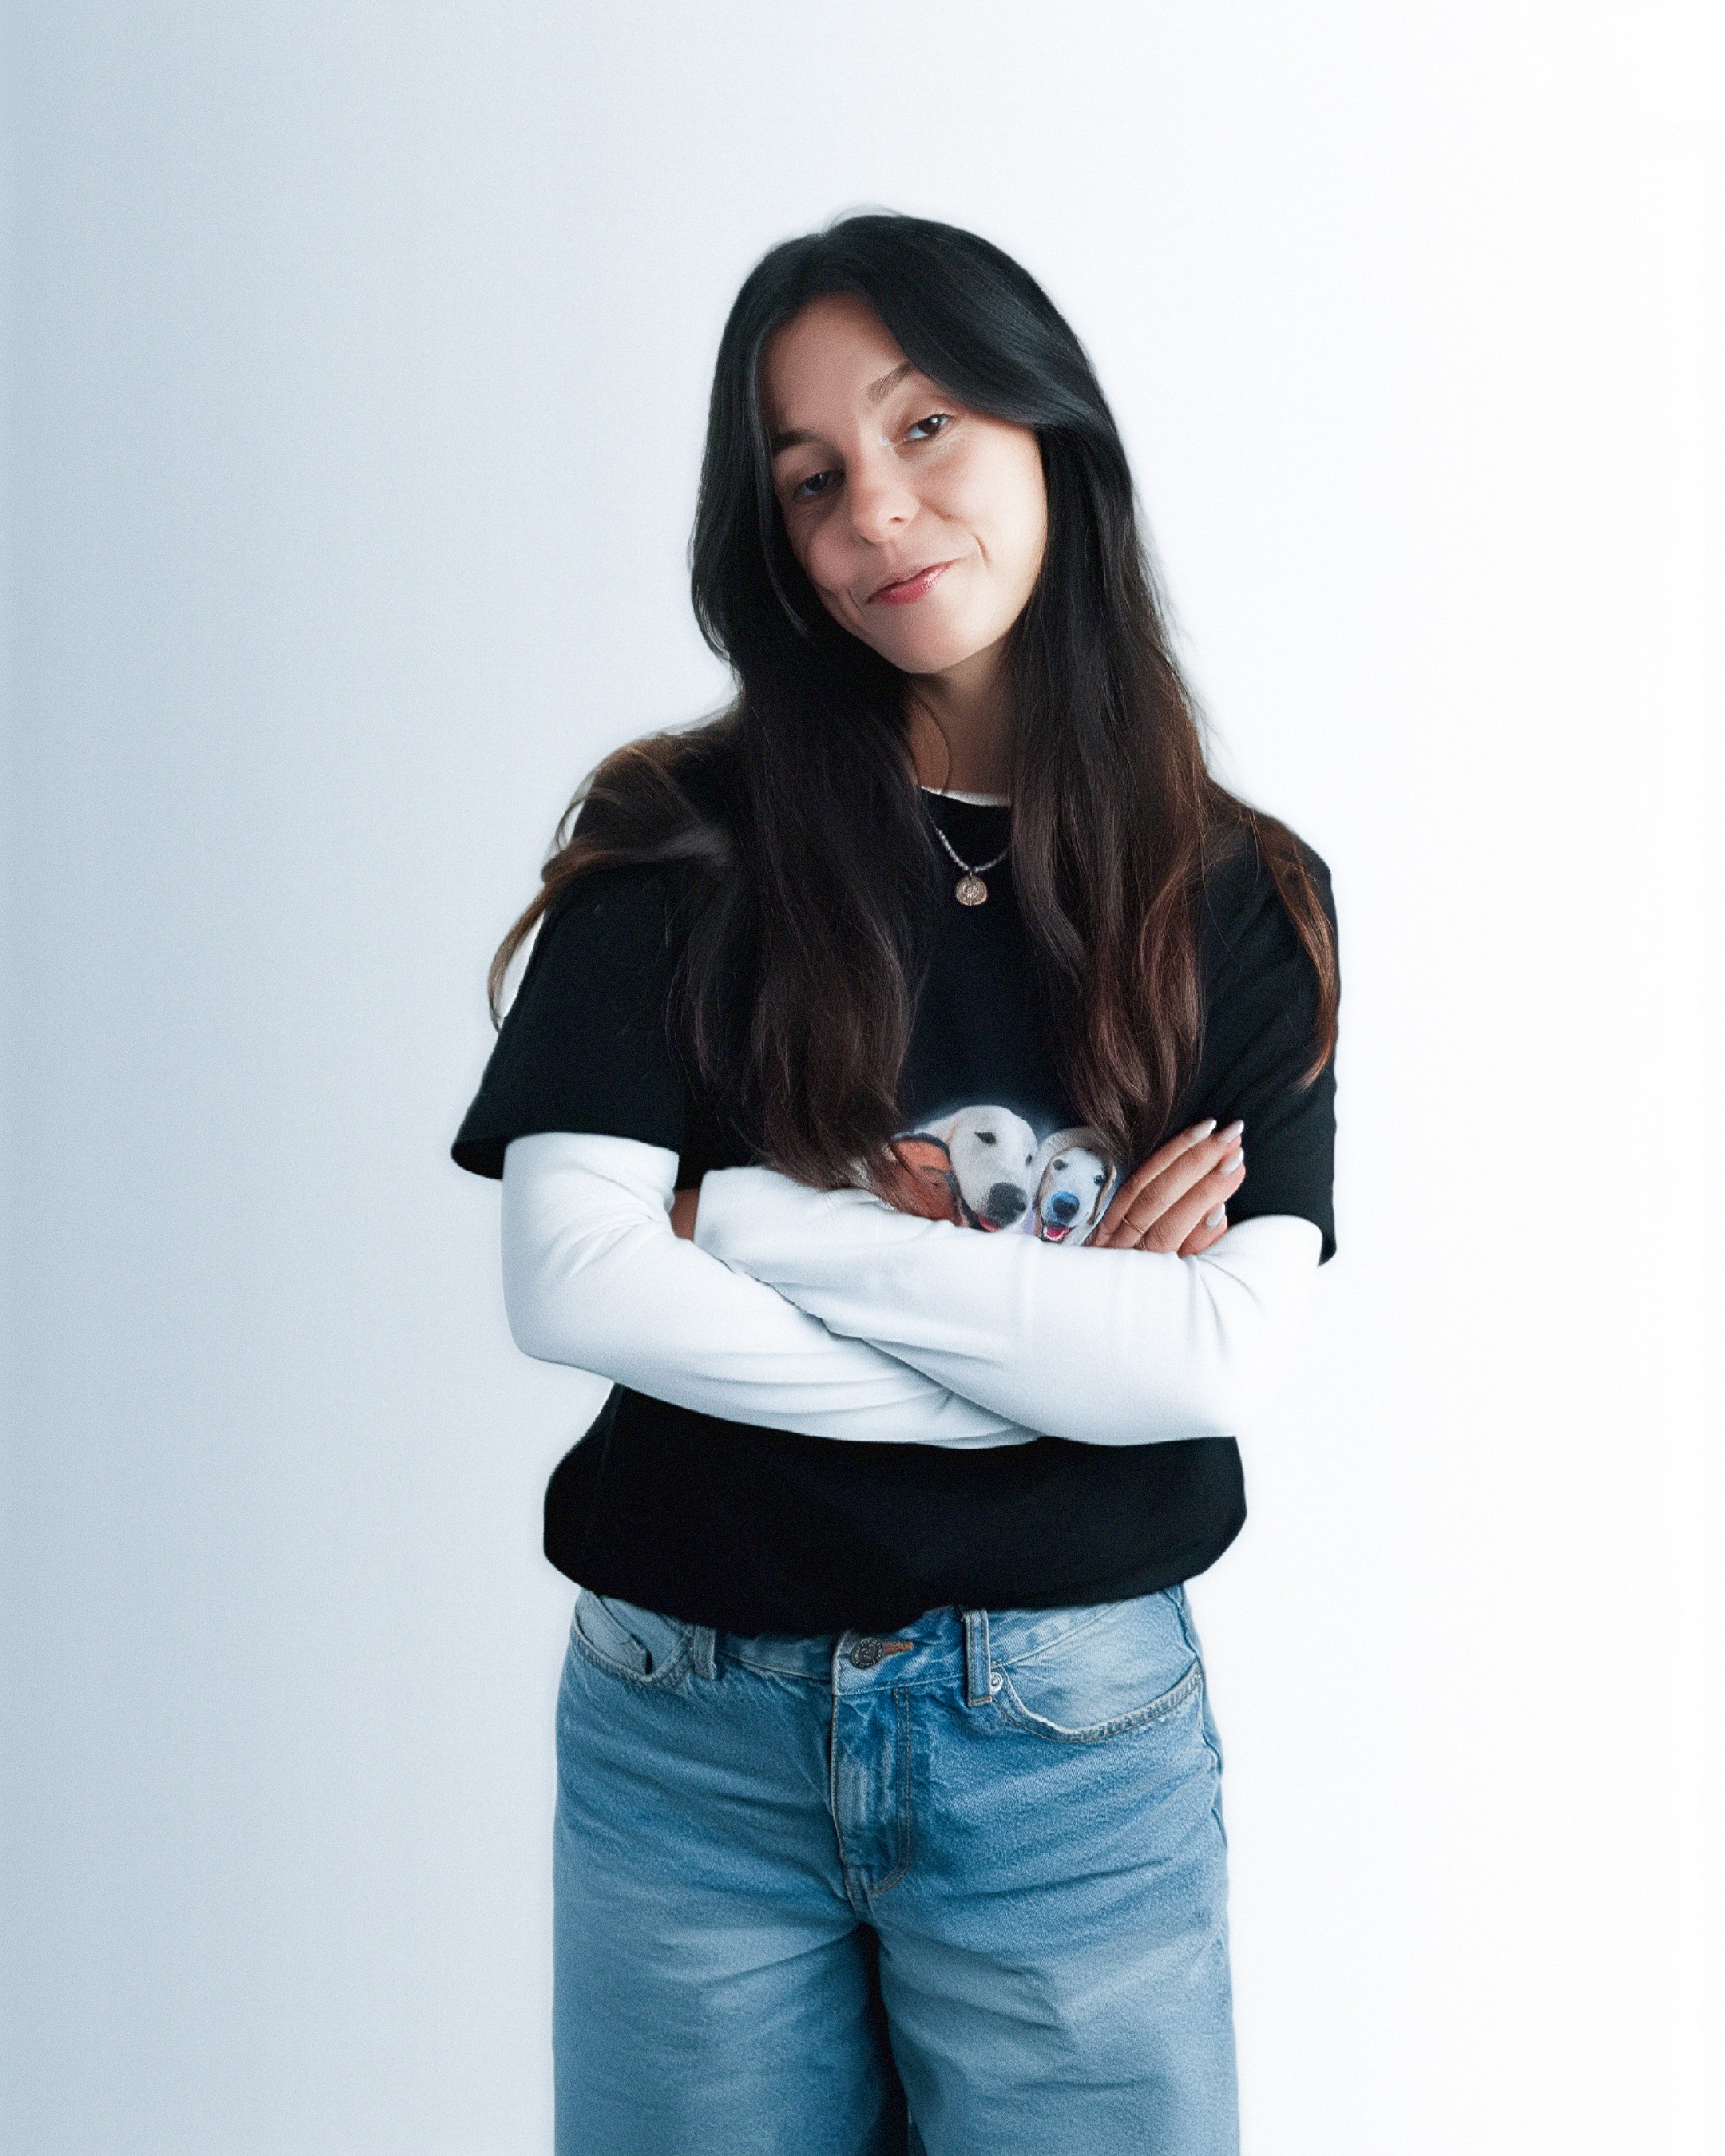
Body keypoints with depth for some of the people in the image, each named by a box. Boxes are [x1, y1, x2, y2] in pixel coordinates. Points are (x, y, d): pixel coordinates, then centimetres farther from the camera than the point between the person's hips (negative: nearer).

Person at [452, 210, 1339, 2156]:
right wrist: (1059, 1336, -13)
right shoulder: (680, 849, -4)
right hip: (688, 1726, 0)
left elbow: (1225, 1351, -13)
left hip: (1074, 1742, 1)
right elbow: (573, 1283, -16)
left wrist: (762, 1223, -15)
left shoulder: (1242, 897, -1)